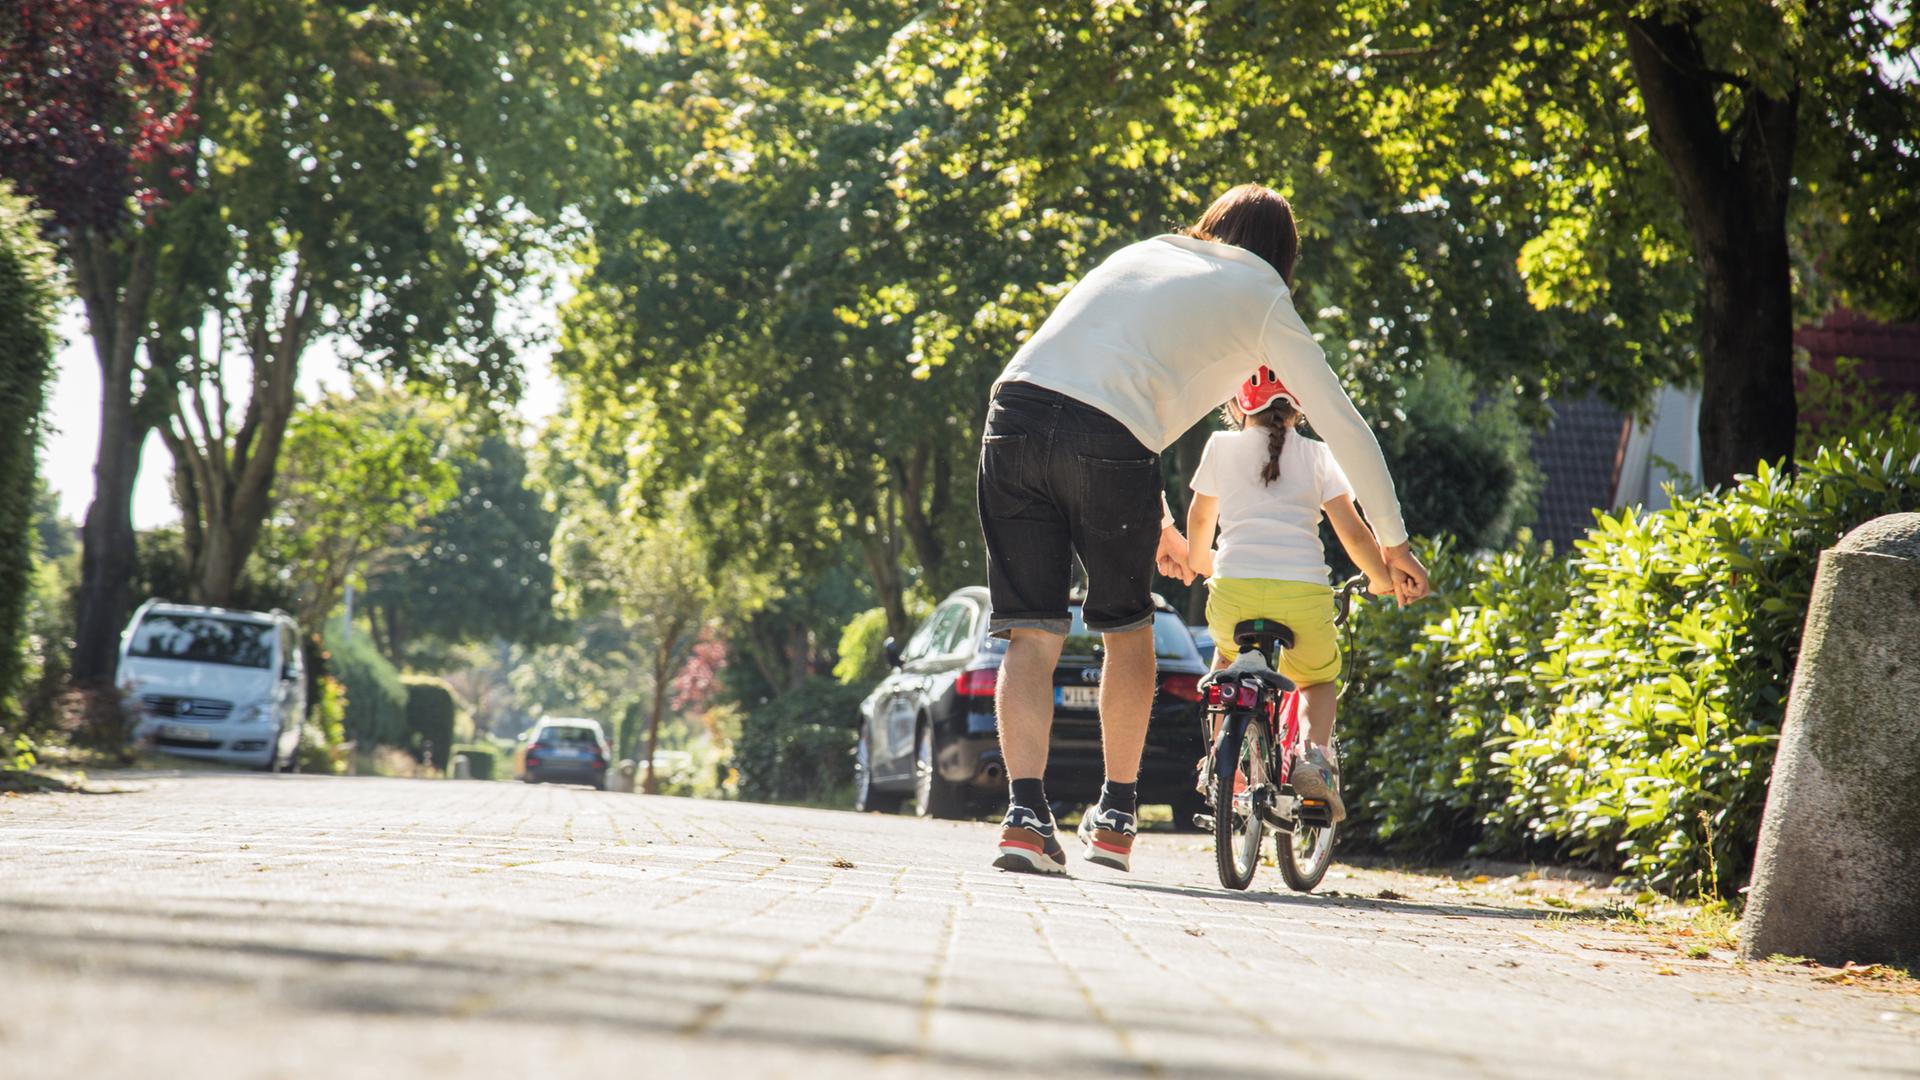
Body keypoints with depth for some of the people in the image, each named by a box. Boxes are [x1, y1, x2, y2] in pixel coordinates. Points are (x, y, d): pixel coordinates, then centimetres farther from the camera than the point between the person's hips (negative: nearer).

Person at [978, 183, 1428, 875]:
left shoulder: (1142, 254, 32)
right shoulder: (1259, 296, 18)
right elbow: (1343, 425, 19)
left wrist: (1156, 516, 47)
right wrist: (1392, 543, 28)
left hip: (1014, 410, 4)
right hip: (1106, 445, -4)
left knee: (1031, 635, 7)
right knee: (1127, 629, 17)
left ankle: (1025, 811, -5)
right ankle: (1115, 817, 22)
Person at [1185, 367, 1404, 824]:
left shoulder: (1221, 447, 16)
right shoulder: (1316, 455, 14)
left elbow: (1199, 518, 31)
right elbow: (1353, 533, 8)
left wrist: (1200, 561, 52)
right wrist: (1382, 578, 27)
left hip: (1235, 586, 1)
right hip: (1304, 592, -1)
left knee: (1226, 656, 35)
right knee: (1319, 679, 26)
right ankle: (1315, 751, -3)